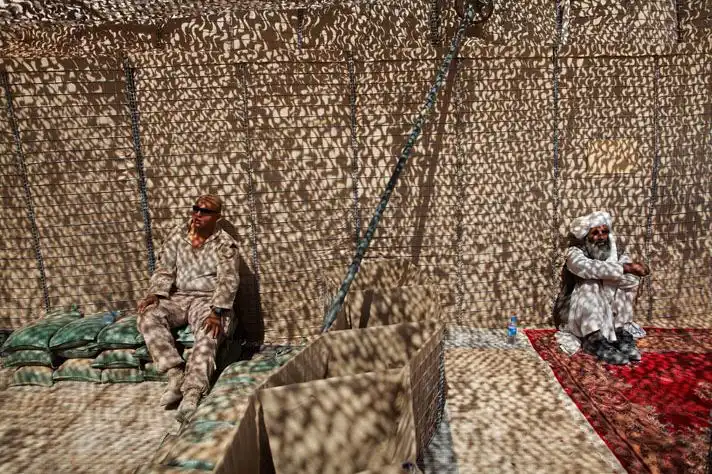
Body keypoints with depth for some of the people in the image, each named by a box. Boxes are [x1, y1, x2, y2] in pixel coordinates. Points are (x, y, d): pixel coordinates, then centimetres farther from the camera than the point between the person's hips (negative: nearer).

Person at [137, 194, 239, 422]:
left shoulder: (225, 244, -7)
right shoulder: (178, 236, 7)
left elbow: (228, 280, -17)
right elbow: (164, 270, 6)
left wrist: (216, 312, -30)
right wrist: (155, 294, -14)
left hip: (208, 300, -4)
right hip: (178, 298, 4)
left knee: (208, 336, -32)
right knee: (147, 316, -23)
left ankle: (192, 394, -39)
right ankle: (175, 374, -25)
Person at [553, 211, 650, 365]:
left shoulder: (614, 252, -2)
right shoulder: (575, 253, -14)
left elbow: (632, 277, -20)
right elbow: (591, 268, -38)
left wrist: (604, 274, -31)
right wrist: (626, 267, -43)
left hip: (608, 313, 4)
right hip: (575, 312, -4)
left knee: (628, 280, -17)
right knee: (590, 285, -31)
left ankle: (621, 333, -21)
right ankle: (595, 340, -36)